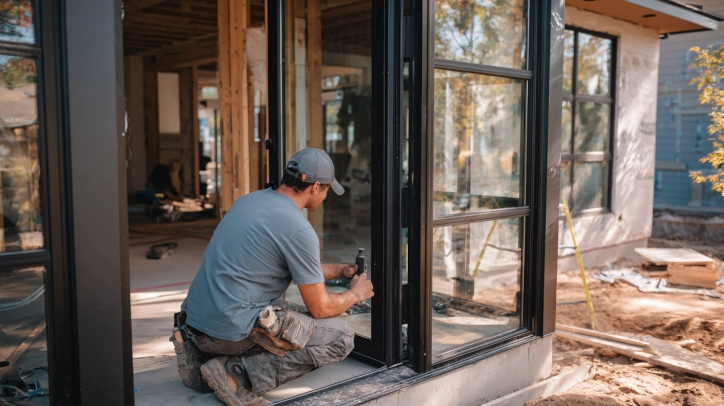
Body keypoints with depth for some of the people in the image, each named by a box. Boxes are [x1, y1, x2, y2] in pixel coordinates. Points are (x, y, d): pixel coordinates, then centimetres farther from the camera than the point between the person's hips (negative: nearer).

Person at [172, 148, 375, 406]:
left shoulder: (248, 200, 11)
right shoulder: (299, 230, -15)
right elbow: (319, 308, -6)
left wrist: (339, 270, 33)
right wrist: (355, 294, 14)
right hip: (233, 331, -8)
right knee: (342, 337, 1)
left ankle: (201, 356, 12)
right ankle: (241, 374, -11)